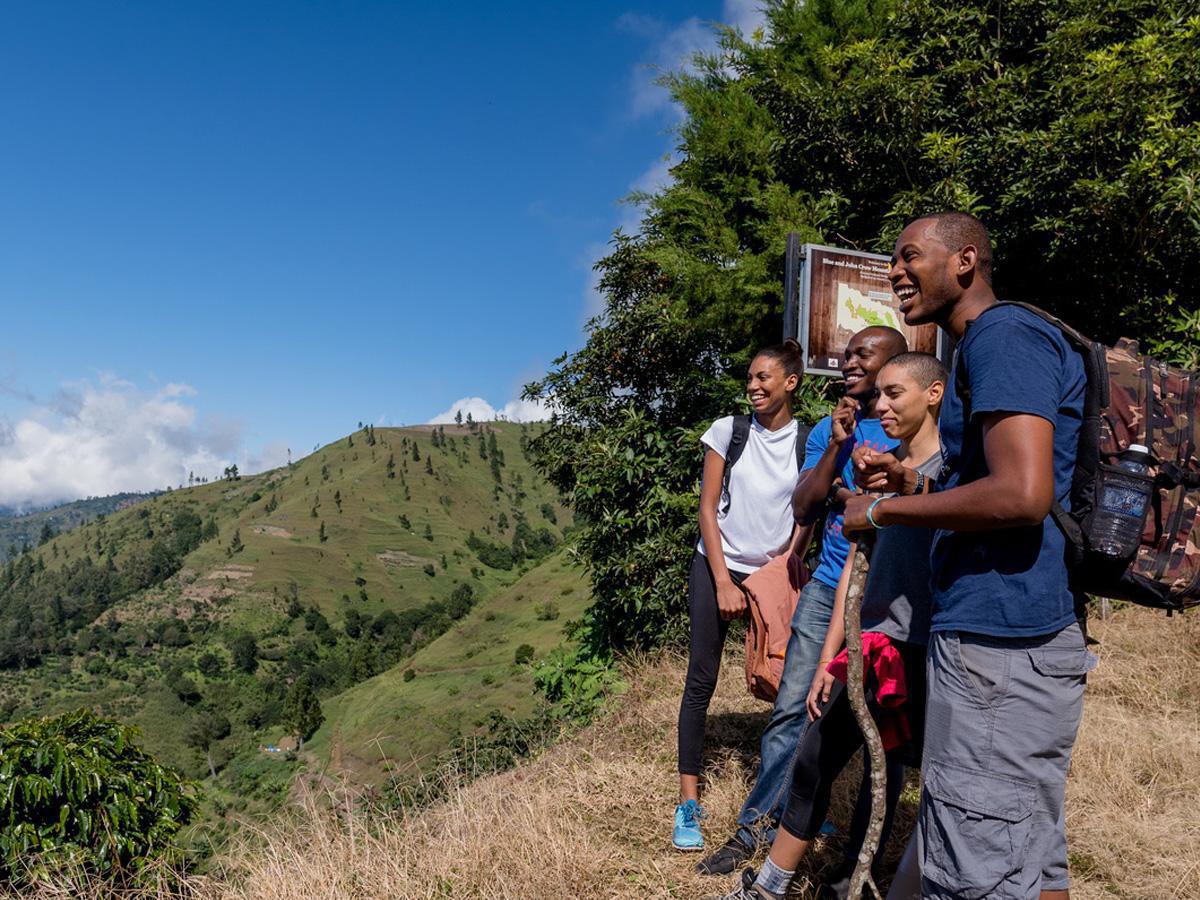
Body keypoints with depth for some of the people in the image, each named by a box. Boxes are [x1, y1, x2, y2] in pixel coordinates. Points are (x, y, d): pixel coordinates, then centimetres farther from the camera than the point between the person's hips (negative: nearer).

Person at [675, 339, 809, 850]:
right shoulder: (729, 431, -4)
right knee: (701, 679, -3)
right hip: (718, 566, -1)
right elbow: (707, 510, -4)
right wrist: (723, 582, -8)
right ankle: (688, 804, 3)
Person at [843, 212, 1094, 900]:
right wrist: (910, 482, 15)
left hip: (997, 639, -11)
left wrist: (882, 511, -13)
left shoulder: (1005, 336, -11)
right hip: (1021, 633, 11)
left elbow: (1022, 494, -24)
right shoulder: (993, 345, 22)